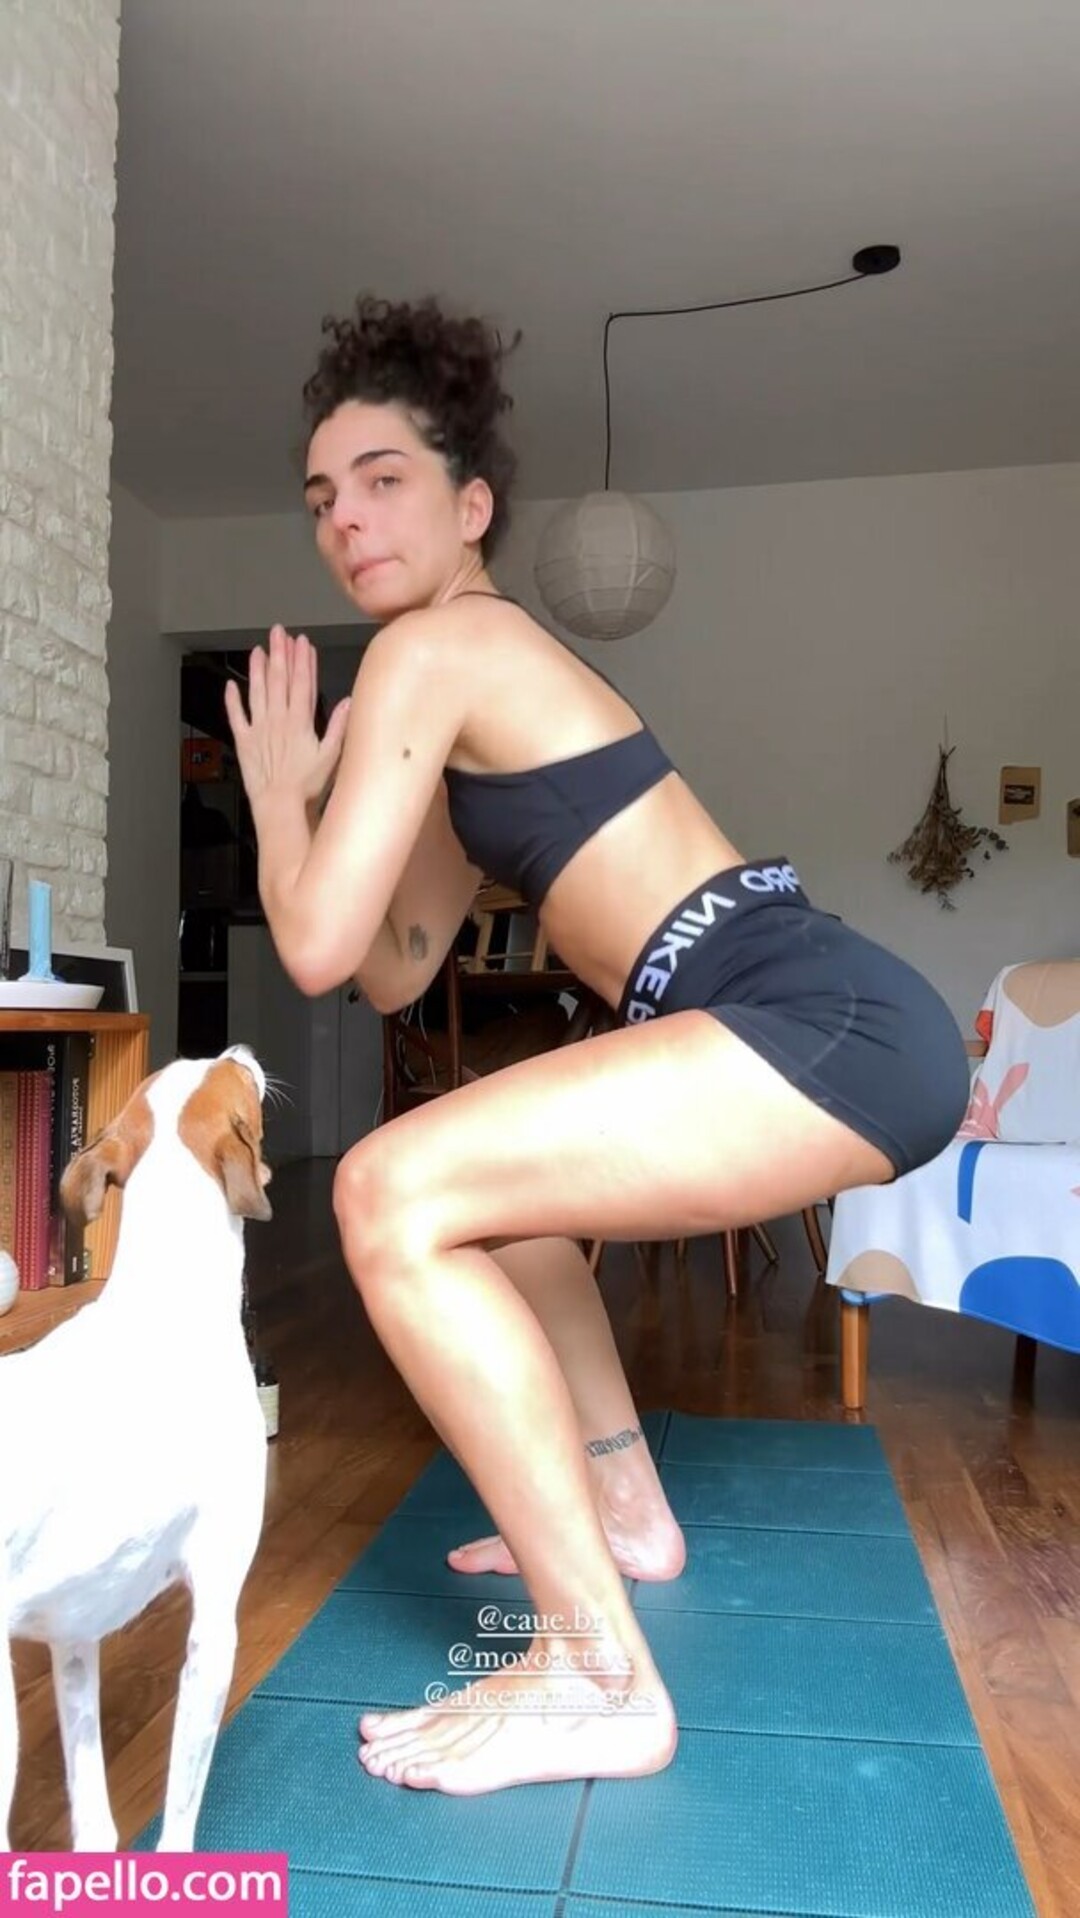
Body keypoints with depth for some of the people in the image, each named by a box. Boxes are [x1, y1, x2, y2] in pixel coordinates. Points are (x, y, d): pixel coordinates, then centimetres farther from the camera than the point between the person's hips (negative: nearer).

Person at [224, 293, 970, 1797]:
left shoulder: (433, 646, -5)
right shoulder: (484, 697, 24)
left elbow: (316, 946, -10)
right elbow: (397, 973, 25)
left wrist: (278, 787, 7)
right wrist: (322, 788, 21)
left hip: (827, 1027, -10)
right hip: (829, 1026, 10)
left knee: (398, 1196, -19)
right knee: (496, 1177, 27)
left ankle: (598, 1674, -9)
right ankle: (626, 1513, 33)